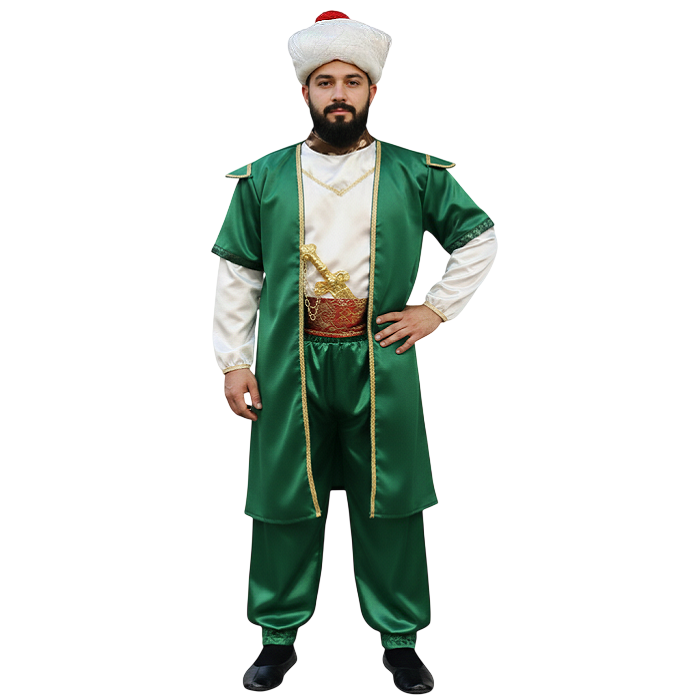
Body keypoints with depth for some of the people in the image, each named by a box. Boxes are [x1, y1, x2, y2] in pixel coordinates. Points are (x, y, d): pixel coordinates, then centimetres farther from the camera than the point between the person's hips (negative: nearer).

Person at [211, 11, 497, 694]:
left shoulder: (416, 175, 3)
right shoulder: (263, 178, 5)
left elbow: (479, 237, 13)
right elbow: (238, 276, 7)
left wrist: (436, 309, 3)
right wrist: (234, 362, 2)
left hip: (380, 363, 0)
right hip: (288, 365, 1)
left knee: (389, 504, 7)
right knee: (285, 501, 8)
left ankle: (400, 640, 24)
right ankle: (278, 638, 26)